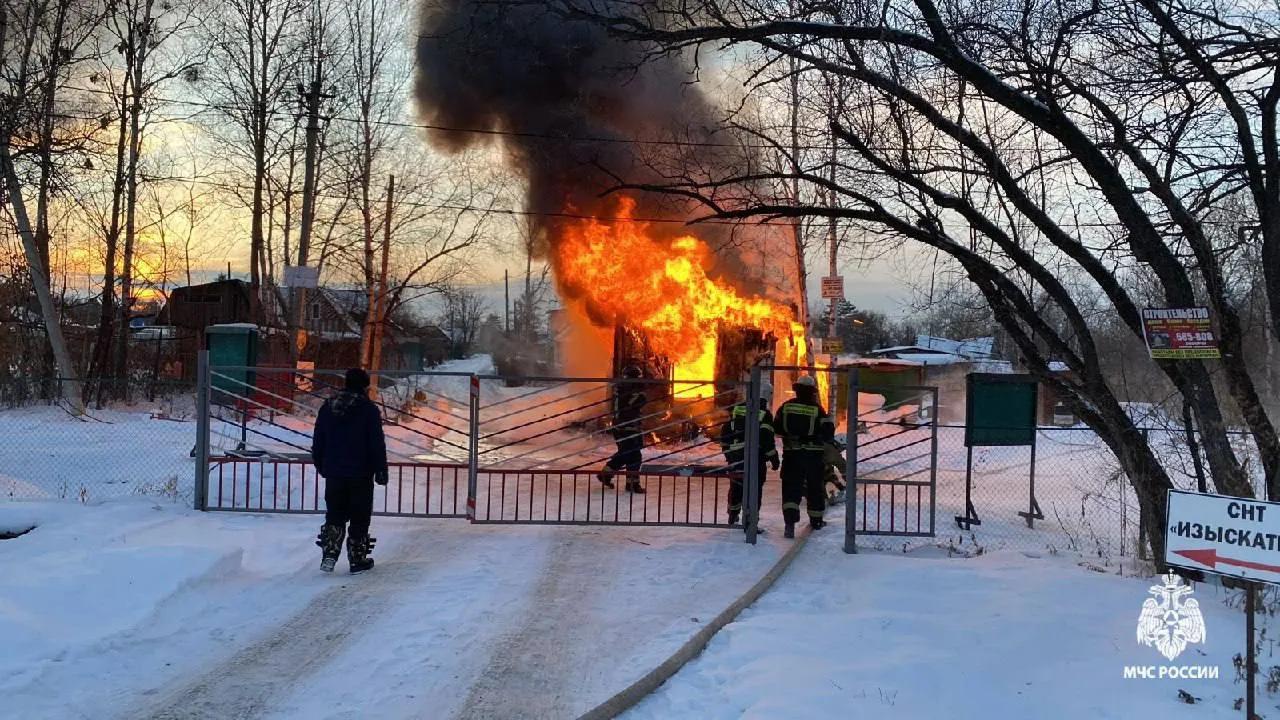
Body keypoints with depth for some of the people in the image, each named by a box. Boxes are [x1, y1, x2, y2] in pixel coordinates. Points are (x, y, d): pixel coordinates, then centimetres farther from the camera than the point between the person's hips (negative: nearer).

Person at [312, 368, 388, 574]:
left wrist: (321, 466, 23)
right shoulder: (369, 410, -10)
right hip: (361, 473, -4)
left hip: (334, 473, 4)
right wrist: (380, 470, -3)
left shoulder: (327, 407, 5)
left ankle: (329, 555, 4)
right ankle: (357, 559, 9)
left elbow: (318, 442, 11)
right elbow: (377, 444, -11)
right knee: (359, 518, 5)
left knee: (334, 516, 14)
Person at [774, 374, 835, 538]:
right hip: (814, 455, -1)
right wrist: (829, 438, 14)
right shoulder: (817, 410, -10)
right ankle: (816, 519, 27)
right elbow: (828, 431, -9)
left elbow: (777, 428, 6)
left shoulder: (786, 406, -2)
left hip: (791, 453, 1)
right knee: (815, 487, 15)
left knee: (790, 487, 0)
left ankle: (790, 519, -20)